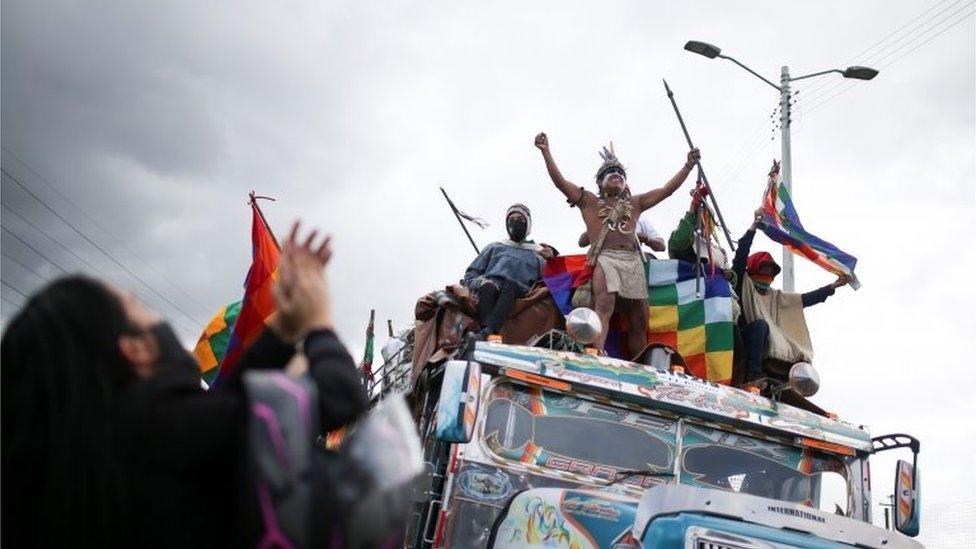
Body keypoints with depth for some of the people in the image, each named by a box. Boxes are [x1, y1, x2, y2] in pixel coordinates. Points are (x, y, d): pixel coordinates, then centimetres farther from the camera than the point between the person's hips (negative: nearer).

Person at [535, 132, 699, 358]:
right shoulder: (589, 201, 20)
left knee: (639, 320, -2)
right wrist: (546, 151, 3)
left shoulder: (635, 203, 30)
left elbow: (667, 189, 29)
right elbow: (559, 181, 11)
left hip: (633, 260, 5)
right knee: (604, 307, -28)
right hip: (605, 258, -4)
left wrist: (688, 165, 25)